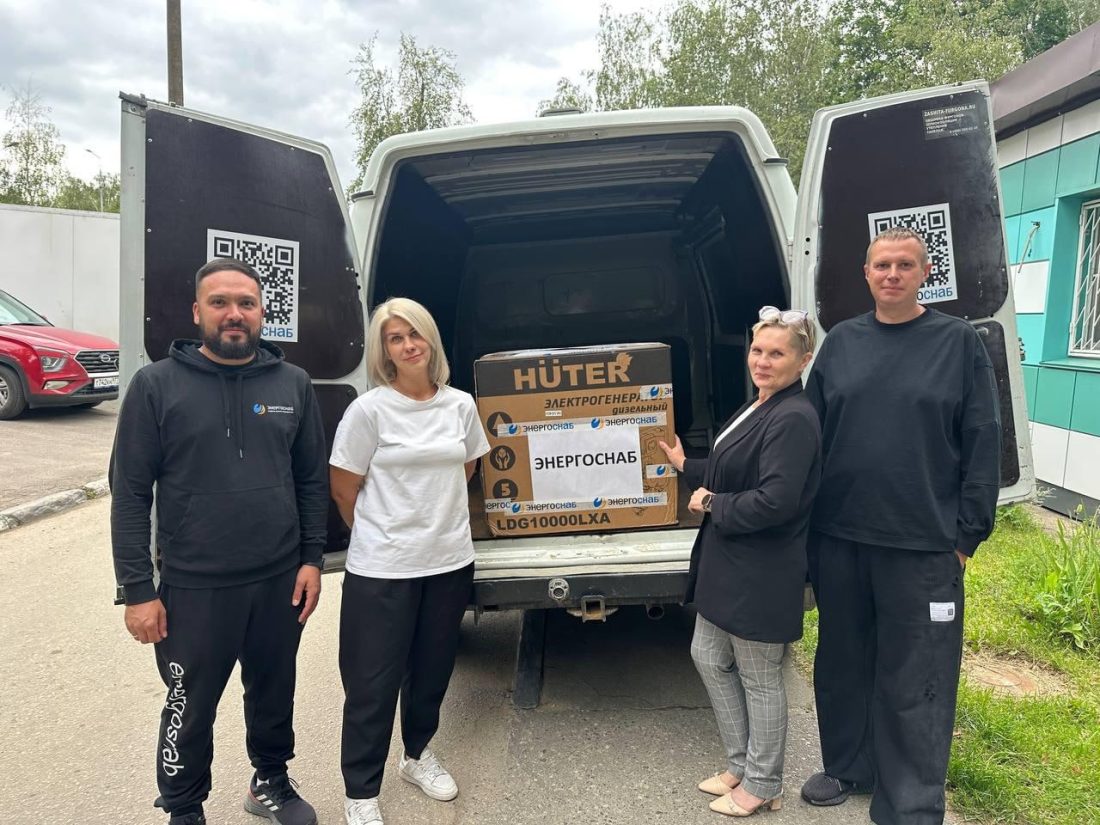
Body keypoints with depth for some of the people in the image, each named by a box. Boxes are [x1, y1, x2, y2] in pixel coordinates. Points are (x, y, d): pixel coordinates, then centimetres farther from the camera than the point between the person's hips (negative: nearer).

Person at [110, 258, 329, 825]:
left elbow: (313, 479, 6)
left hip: (280, 582, 3)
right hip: (193, 588, -2)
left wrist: (311, 559, 1)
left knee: (275, 694, 20)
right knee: (191, 709, 14)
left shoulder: (293, 384, 1)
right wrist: (137, 590, -8)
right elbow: (129, 494, -7)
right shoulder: (156, 385, -7)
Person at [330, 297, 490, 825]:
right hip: (382, 569, -4)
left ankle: (417, 756, 42)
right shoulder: (368, 410, -11)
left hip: (450, 561, 4)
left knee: (433, 669, 18)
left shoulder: (461, 405, 1)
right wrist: (378, 537, 7)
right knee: (373, 682, 5)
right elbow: (343, 489, -4)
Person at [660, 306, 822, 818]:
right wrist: (686, 467, 18)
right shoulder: (759, 408, 9)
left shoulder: (794, 420, -22)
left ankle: (762, 786, 29)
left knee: (758, 680, 8)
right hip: (727, 563, 10)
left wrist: (712, 504, -17)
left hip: (762, 573, -10)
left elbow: (775, 502, -29)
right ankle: (740, 765, 36)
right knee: (709, 658, 20)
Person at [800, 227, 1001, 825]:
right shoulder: (841, 343, 7)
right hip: (838, 539, 4)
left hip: (924, 545, -3)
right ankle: (849, 766, 37)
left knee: (915, 679, 6)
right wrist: (806, 524, 6)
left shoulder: (959, 342, -1)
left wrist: (967, 533, -5)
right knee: (842, 663, 17)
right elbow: (811, 433, 9)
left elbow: (982, 444, -2)